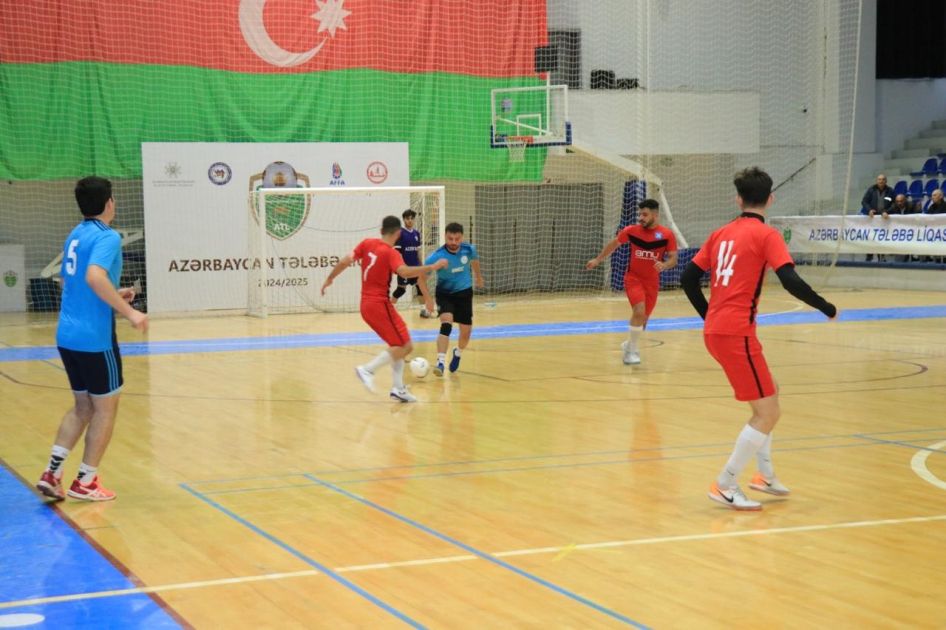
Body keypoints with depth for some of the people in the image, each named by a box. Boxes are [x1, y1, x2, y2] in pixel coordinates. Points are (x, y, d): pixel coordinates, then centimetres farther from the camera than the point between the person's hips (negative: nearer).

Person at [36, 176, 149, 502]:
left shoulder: (75, 235, 13)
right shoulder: (107, 237, -13)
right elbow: (95, 276, -31)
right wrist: (128, 312, -29)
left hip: (67, 336, 8)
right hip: (95, 338, -8)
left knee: (82, 406, 18)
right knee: (105, 408, 7)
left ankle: (52, 472, 10)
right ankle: (85, 482, 12)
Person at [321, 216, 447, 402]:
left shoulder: (367, 244, 4)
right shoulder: (391, 253, -15)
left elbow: (345, 261, 1)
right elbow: (404, 272, -32)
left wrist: (330, 278, 14)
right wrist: (431, 267, -27)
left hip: (366, 304, 8)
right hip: (380, 304, -8)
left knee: (398, 345, 16)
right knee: (405, 346, -6)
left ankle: (398, 388, 12)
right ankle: (368, 369, -11)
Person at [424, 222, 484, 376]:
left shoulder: (469, 250, -16)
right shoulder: (436, 256, -26)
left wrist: (478, 277, 24)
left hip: (464, 293, 3)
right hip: (445, 294, -3)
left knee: (466, 332, 6)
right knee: (446, 324, -28)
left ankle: (457, 354, 39)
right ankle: (440, 362, -29)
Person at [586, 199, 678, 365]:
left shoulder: (667, 234, -12)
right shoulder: (631, 231, -9)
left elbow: (673, 259, -8)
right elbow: (614, 243, 8)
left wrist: (664, 265, -30)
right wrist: (598, 259, 15)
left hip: (652, 281, 2)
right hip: (633, 278, -2)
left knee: (643, 319, 14)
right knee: (639, 312, -23)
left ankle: (629, 345, 42)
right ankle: (631, 351, -9)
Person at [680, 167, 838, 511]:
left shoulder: (721, 233, 13)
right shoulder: (766, 234, -5)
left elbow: (688, 279, 13)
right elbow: (791, 281, -16)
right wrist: (826, 307, -2)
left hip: (713, 330, 8)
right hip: (737, 332, -8)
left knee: (767, 397, 25)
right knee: (768, 414, -1)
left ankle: (765, 475, 29)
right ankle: (725, 485, -2)